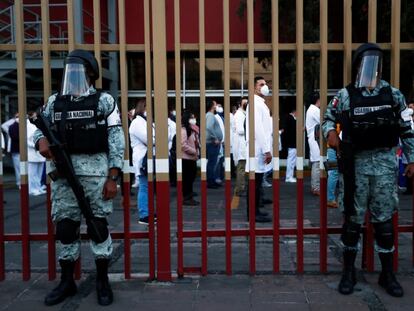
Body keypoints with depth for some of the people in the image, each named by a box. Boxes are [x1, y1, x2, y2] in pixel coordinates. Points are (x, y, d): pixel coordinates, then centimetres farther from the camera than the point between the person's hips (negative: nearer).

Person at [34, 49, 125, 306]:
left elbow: (117, 140, -4)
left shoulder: (104, 101, 0)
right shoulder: (55, 102, 12)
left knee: (98, 226, 3)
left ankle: (103, 282, 17)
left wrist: (113, 178, -10)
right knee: (65, 227, 9)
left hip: (95, 172, -4)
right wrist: (41, 140, -9)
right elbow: (40, 128, 16)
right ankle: (67, 282, 25)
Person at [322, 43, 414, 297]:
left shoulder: (393, 94, 4)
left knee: (384, 219, 8)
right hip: (355, 164, -1)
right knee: (353, 218, 7)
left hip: (385, 163, 1)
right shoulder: (344, 95, -1)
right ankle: (349, 271, 20)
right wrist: (331, 132, -12)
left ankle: (388, 274, 22)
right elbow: (328, 118, 11)